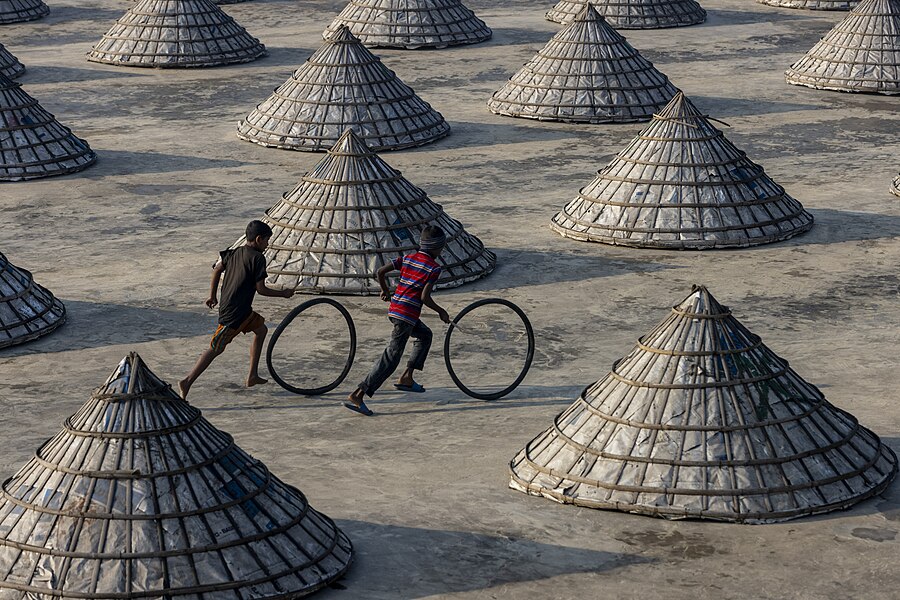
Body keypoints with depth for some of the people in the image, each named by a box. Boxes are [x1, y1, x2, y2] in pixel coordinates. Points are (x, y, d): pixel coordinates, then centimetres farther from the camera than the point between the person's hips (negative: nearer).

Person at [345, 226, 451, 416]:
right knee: (391, 357, -9)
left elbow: (380, 272, 7)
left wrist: (385, 291, 23)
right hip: (407, 314, -9)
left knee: (425, 335, 30)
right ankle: (357, 395, -18)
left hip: (394, 309, 9)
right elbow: (425, 297, -15)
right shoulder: (434, 268, -8)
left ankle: (406, 378, 25)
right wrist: (441, 312, -1)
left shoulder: (407, 258, 12)